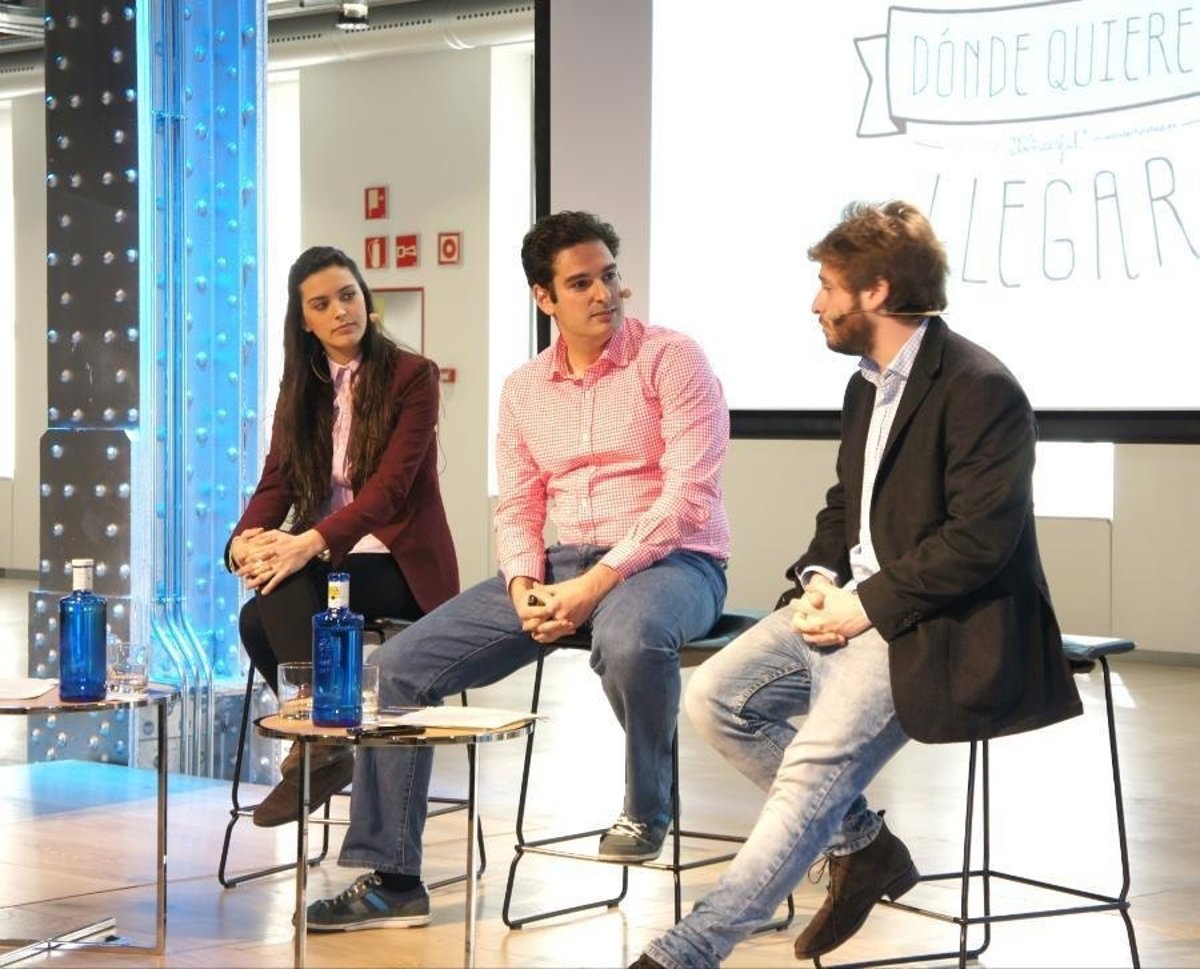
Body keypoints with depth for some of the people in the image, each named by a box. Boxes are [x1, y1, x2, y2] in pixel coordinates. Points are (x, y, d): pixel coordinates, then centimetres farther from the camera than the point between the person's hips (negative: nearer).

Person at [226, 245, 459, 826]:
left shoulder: (412, 376, -5)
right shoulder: (301, 388, 12)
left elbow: (390, 483, -17)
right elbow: (276, 483, 4)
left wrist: (311, 543, -33)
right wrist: (245, 541, -20)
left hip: (400, 561, -5)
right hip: (321, 561, 5)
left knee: (285, 581, -31)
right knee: (256, 619, -27)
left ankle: (319, 740, -24)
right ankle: (323, 741, -16)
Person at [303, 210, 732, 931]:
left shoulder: (671, 358, -6)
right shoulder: (523, 389, 12)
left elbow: (688, 493, -15)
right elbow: (517, 508, 12)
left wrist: (598, 583, -23)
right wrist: (523, 586, -10)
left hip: (671, 559, -6)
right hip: (565, 563, 6)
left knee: (629, 636, -43)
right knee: (404, 662, -5)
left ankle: (647, 810, -13)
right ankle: (389, 877, 1)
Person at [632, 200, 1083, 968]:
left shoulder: (980, 388, -15)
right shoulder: (868, 385, 15)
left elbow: (980, 539, -21)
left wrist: (865, 606, -19)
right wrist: (820, 579, -1)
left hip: (929, 625, -9)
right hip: (853, 602, 10)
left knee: (818, 766, -23)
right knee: (716, 697, -5)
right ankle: (862, 846, 6)